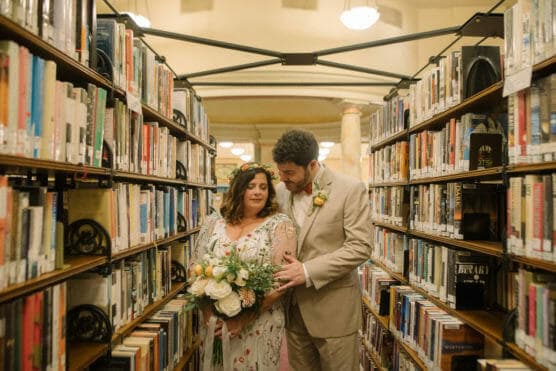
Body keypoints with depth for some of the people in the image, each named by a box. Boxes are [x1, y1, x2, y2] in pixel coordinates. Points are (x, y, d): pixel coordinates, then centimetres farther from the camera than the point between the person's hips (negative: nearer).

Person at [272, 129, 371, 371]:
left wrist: (308, 271, -20)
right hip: (293, 306, 5)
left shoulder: (350, 189, -12)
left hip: (333, 307, -4)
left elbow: (360, 247, -16)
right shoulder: (280, 191, 3)